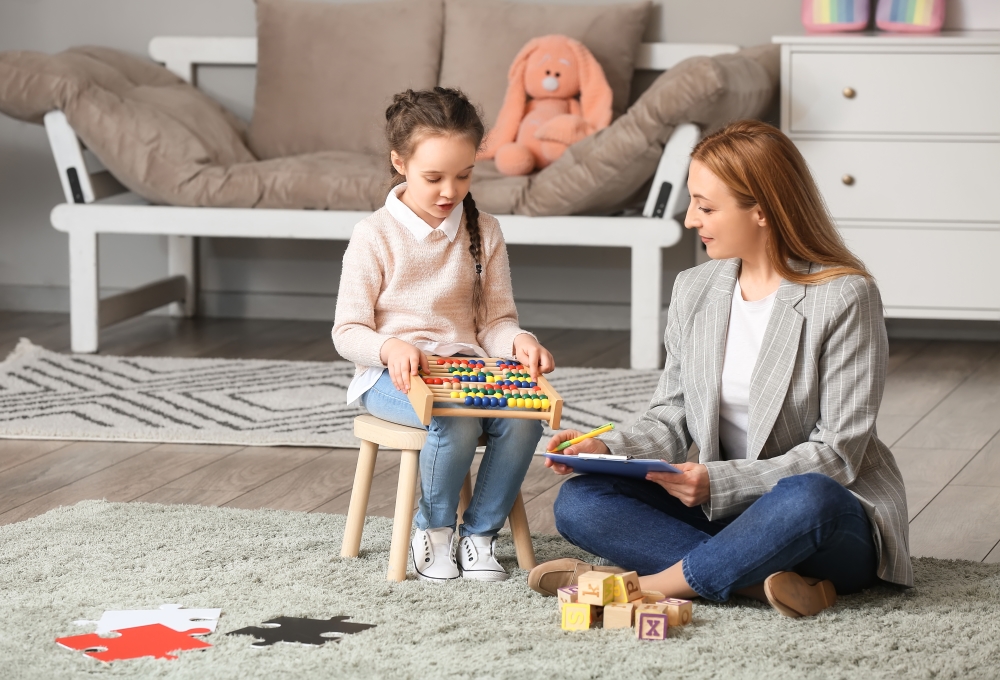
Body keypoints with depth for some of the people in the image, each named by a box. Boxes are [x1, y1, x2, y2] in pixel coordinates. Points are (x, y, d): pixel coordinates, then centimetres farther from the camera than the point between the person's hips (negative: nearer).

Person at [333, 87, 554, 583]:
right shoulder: (375, 236, -3)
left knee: (524, 416, -29)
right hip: (391, 375, -4)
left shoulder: (483, 232, 9)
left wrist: (517, 340, -15)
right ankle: (433, 531, -8)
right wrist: (390, 348, -26)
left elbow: (494, 320, 10)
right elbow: (347, 332, -3)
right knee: (456, 420, -37)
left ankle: (479, 533, -8)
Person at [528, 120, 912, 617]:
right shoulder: (693, 291, 7)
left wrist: (719, 482, -26)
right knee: (578, 501, -15)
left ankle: (650, 585, -26)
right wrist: (609, 450, -12)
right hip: (725, 513, 6)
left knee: (806, 501, -42)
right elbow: (671, 422, 10)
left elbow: (836, 454, -15)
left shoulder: (844, 297, -12)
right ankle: (758, 581, -29)